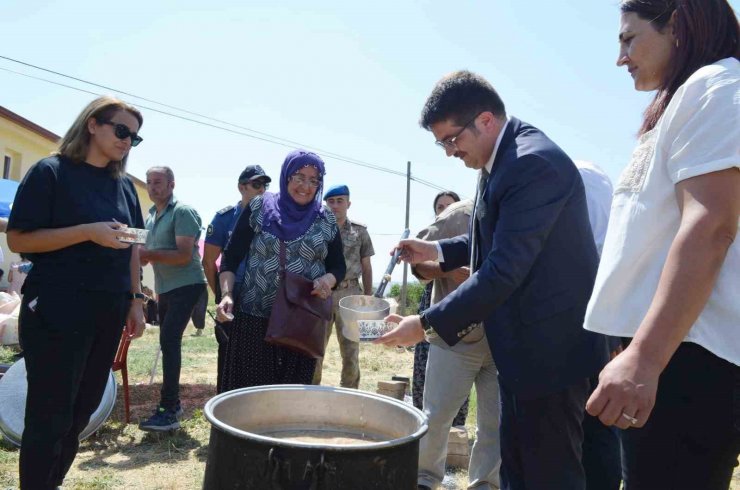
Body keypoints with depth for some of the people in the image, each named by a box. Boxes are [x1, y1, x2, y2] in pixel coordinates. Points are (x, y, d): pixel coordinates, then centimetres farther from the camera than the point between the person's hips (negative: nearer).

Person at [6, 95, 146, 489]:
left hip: (108, 311, 6)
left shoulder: (124, 185, 13)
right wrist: (89, 232, -20)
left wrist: (135, 300, 11)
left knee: (80, 412, 13)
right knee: (49, 416, 0)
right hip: (56, 311, -6)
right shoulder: (51, 172, -5)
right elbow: (18, 239, -11)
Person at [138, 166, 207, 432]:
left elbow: (184, 255, -21)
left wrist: (149, 254, -24)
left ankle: (168, 411, -16)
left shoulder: (183, 212, -12)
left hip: (185, 286, -9)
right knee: (169, 342, 12)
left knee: (169, 340, -17)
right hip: (164, 288, 9)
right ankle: (173, 402, 23)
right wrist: (140, 255, 0)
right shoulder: (151, 216, 14)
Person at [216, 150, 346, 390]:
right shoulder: (258, 209, 1)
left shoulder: (327, 221, 7)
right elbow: (231, 257, 1)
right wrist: (227, 294, -13)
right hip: (254, 319, -1)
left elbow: (339, 266, 12)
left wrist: (328, 280, -11)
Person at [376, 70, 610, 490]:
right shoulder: (503, 159, 9)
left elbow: (504, 270, -27)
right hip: (524, 346, 10)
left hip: (551, 348, -10)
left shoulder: (535, 163, -23)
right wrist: (437, 250, 9)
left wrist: (426, 324, -22)